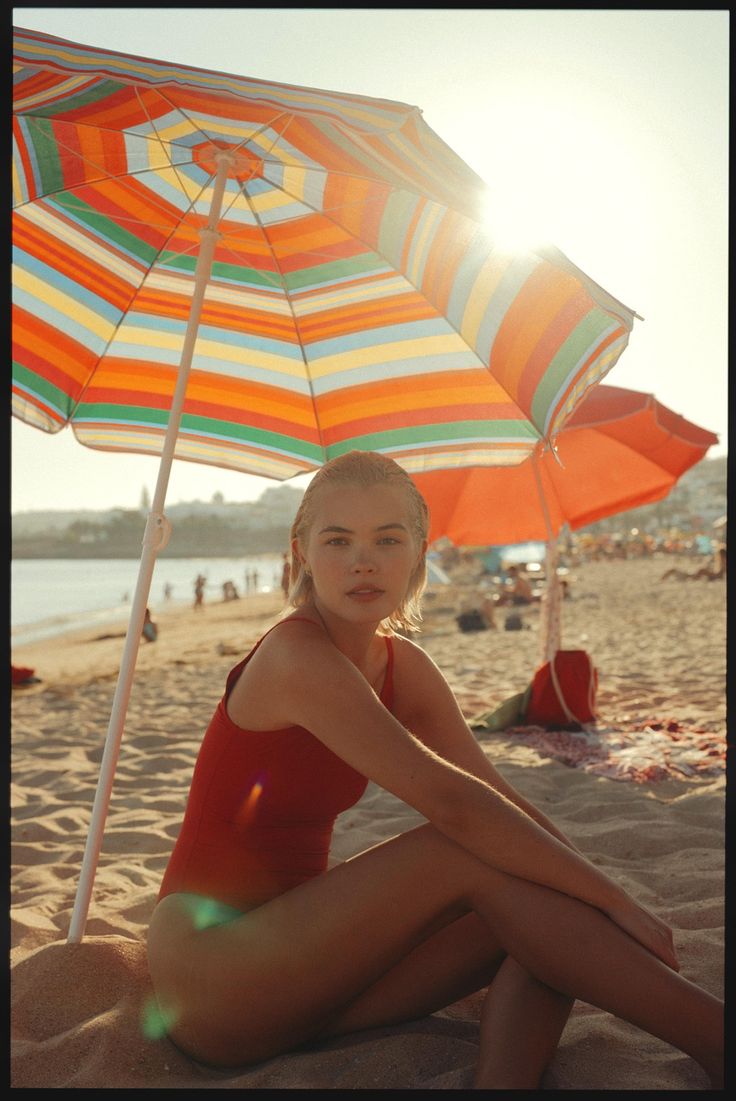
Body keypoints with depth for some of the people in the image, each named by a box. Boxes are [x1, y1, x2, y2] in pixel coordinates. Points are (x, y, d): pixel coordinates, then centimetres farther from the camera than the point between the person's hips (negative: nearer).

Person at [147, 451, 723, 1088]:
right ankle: (714, 1039, -17)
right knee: (476, 852, -24)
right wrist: (618, 901, -22)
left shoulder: (402, 666, 3)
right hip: (209, 973, -8)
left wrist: (613, 920, -7)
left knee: (544, 914, -10)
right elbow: (449, 801, -29)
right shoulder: (296, 654, -22)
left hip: (294, 955, 8)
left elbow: (505, 803, 1)